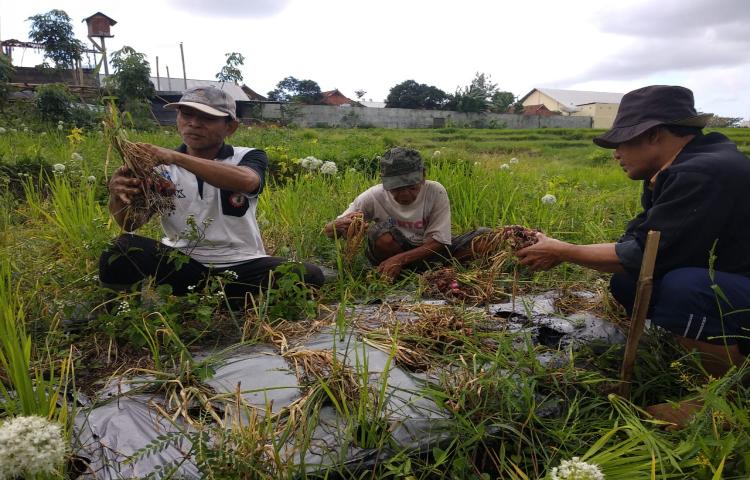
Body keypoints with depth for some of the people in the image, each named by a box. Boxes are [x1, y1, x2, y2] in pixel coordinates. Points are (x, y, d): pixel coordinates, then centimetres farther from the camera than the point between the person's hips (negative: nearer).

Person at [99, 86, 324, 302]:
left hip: (240, 265, 1)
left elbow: (247, 181, -25)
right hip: (180, 262, -1)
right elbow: (132, 223, -3)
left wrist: (175, 157, -32)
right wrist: (119, 195, -27)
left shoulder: (247, 158, 2)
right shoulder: (159, 165, 7)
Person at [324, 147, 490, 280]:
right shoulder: (373, 197, -19)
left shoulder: (436, 192, -19)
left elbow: (439, 242, -18)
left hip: (429, 251, 2)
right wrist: (342, 225, -41)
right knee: (381, 231, -36)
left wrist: (400, 259, -33)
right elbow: (328, 230, -15)